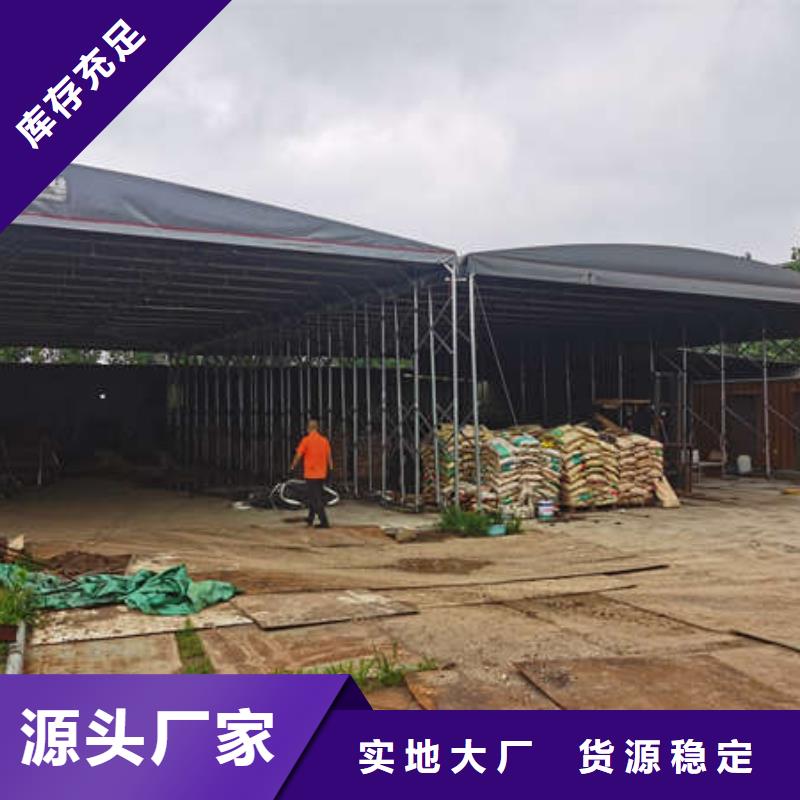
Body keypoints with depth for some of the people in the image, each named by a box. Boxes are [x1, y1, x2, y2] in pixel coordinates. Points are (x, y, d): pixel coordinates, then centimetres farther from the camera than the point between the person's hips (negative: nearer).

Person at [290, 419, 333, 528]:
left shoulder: (306, 440, -10)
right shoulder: (324, 440, 3)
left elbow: (298, 456, -7)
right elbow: (329, 457, 4)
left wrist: (292, 467, 8)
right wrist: (331, 469, 14)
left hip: (310, 474, -5)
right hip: (321, 474, 5)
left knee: (316, 499, -3)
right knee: (315, 496, 20)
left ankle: (324, 522, -10)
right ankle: (310, 519, 32)